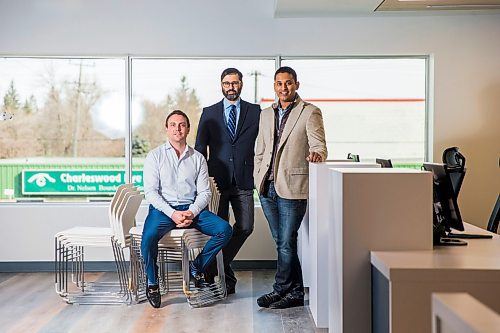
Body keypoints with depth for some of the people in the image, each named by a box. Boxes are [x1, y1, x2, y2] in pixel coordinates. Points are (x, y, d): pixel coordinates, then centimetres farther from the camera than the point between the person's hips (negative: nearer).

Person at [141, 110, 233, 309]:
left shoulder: (198, 158, 13)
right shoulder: (155, 156, 6)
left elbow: (204, 192, 7)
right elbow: (150, 191, -3)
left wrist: (192, 212, -13)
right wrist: (172, 213, -16)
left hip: (192, 209, 3)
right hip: (163, 209, -2)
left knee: (225, 230, -19)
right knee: (149, 237, -33)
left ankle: (197, 267, 3)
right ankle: (152, 283, -6)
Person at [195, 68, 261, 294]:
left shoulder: (255, 112, 7)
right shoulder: (209, 113, 8)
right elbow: (200, 147, 8)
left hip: (244, 182, 1)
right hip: (217, 181, 0)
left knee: (245, 227, -4)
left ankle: (217, 266, 17)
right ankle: (225, 276, 18)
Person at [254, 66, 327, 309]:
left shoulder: (310, 112, -1)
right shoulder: (266, 114, 17)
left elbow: (318, 145, -9)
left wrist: (317, 153, -31)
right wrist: (258, 178, 11)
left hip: (292, 187, -6)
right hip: (267, 187, 6)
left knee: (286, 243, -4)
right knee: (281, 242, 11)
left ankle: (280, 290, 12)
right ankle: (295, 292, 21)